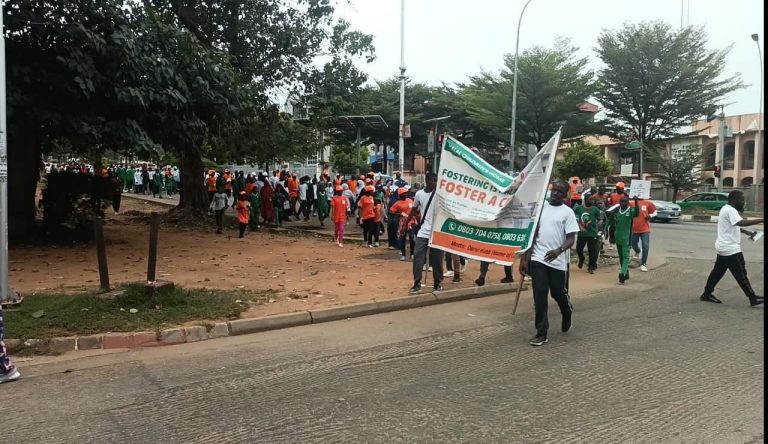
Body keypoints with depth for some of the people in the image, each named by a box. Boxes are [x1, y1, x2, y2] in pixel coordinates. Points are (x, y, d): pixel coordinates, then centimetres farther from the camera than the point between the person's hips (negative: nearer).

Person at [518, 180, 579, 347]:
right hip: (538, 259, 2)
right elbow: (533, 233, 9)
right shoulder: (540, 206, 7)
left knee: (558, 293, 11)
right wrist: (525, 257, 6)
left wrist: (559, 251, -28)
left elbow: (571, 238, -8)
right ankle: (541, 333, 7)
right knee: (539, 296, 0)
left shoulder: (567, 212, -3)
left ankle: (567, 312, 45)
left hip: (558, 261, -2)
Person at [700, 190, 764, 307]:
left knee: (718, 271, 14)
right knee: (741, 274, -4)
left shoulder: (727, 209, 16)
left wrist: (747, 232, 15)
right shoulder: (730, 210, -17)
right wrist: (761, 220, -36)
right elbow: (741, 223, -33)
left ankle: (707, 294, 18)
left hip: (723, 248, 11)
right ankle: (753, 299, 2)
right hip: (731, 249, -10)